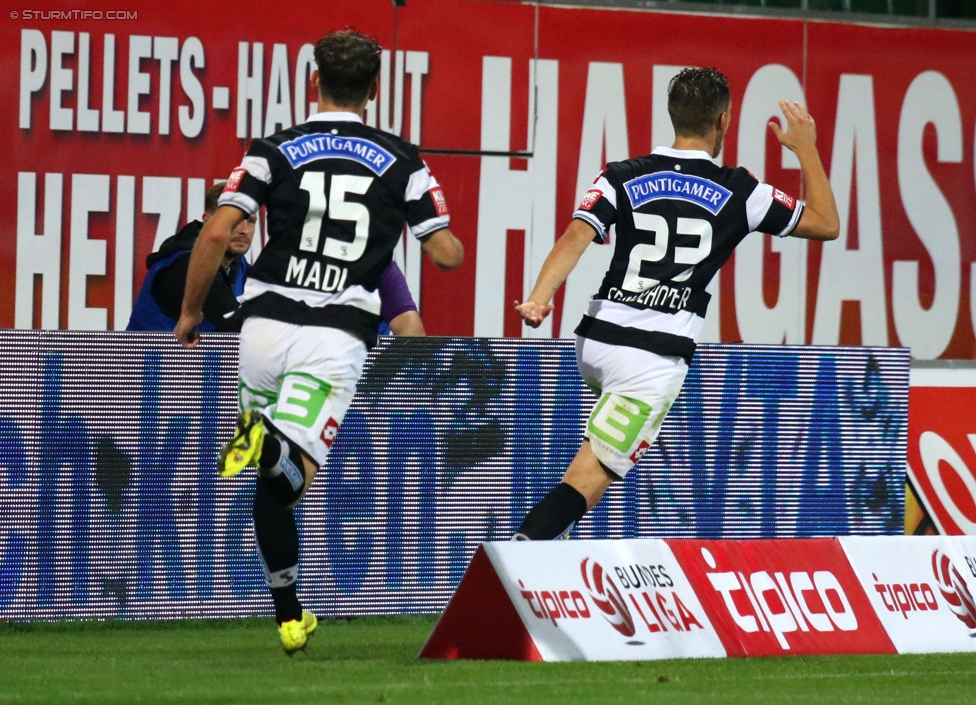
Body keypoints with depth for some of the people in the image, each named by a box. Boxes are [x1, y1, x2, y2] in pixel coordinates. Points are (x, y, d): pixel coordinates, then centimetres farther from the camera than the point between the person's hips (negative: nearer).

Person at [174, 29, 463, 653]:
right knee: (288, 478, -11)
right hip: (337, 338, -1)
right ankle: (269, 443, -47)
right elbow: (448, 253, 5)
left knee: (271, 483, 17)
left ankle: (290, 617, 19)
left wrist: (192, 312, 9)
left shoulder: (276, 151, 5)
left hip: (265, 327, 1)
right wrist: (447, 228, 30)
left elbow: (217, 233, -4)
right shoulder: (402, 162, 6)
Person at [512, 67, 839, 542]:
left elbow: (574, 239, -10)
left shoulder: (622, 178, 7)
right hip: (654, 356, -4)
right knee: (589, 477, -11)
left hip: (594, 341, 4)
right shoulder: (738, 192, 3)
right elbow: (826, 224, 14)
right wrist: (806, 148, 24)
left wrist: (539, 300, -21)